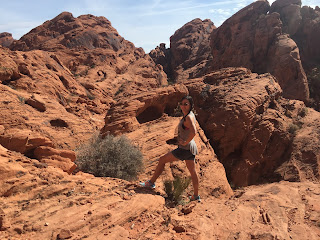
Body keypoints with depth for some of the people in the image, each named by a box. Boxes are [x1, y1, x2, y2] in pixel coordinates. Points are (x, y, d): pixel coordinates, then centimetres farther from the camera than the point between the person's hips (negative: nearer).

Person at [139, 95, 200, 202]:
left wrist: (185, 142, -22)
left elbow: (194, 131, -35)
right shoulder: (190, 115, 10)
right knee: (192, 171, 16)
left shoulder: (189, 117, -19)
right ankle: (196, 196, 28)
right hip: (191, 149, 10)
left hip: (185, 148, -10)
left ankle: (151, 182, 15)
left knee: (162, 160, 2)